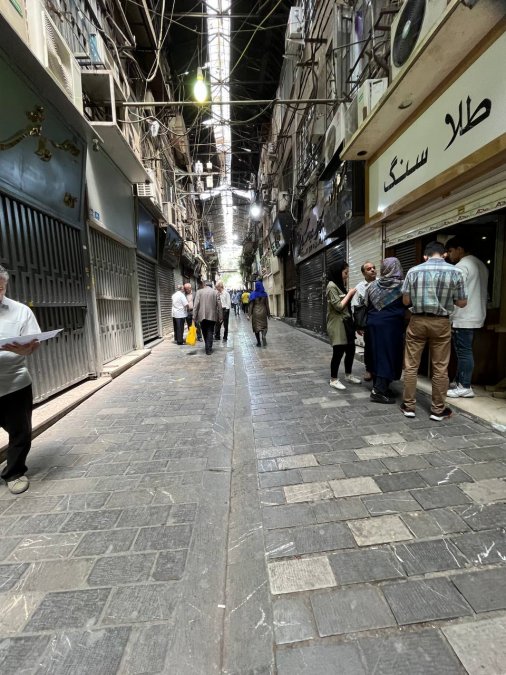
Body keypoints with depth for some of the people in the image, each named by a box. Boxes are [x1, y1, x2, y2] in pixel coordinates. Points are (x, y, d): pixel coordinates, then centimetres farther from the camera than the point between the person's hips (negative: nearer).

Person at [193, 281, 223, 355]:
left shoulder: (199, 291, 1)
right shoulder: (215, 292, 2)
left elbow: (196, 305, -4)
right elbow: (219, 305, -1)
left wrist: (194, 316, -2)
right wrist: (220, 317, 4)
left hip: (202, 316, 1)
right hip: (212, 316, 0)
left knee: (205, 332, 15)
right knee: (210, 333, 4)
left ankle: (208, 347, 26)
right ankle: (209, 349, 2)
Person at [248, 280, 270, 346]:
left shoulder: (253, 295, -6)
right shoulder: (265, 294, -1)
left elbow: (251, 305, -7)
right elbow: (267, 305, 2)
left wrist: (249, 314, -4)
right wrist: (268, 314, 9)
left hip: (255, 312, -1)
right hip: (263, 312, 1)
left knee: (256, 327, 9)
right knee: (264, 326, 12)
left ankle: (259, 342, 11)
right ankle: (264, 336, -19)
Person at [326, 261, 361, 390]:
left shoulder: (340, 285, 16)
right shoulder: (331, 285, -12)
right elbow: (338, 306, -17)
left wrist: (351, 294, 5)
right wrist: (349, 294, -9)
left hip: (346, 323, 9)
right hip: (337, 324, -9)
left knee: (350, 350, 13)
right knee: (338, 352, -4)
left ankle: (348, 375, 30)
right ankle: (333, 379, 9)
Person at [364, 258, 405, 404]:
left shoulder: (373, 285, 2)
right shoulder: (402, 286, -7)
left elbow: (366, 306, 7)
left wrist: (363, 325, 16)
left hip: (374, 324, 4)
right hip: (392, 325, -4)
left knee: (376, 354, 13)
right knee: (388, 355, 0)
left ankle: (378, 386, 21)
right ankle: (379, 390, -4)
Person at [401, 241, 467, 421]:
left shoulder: (413, 271, -1)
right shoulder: (455, 272, -2)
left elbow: (406, 301, 0)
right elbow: (462, 303, 1)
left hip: (417, 321, 0)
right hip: (441, 323, 0)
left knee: (411, 365, 7)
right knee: (440, 368, 8)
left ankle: (409, 406, 13)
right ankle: (438, 410, 18)